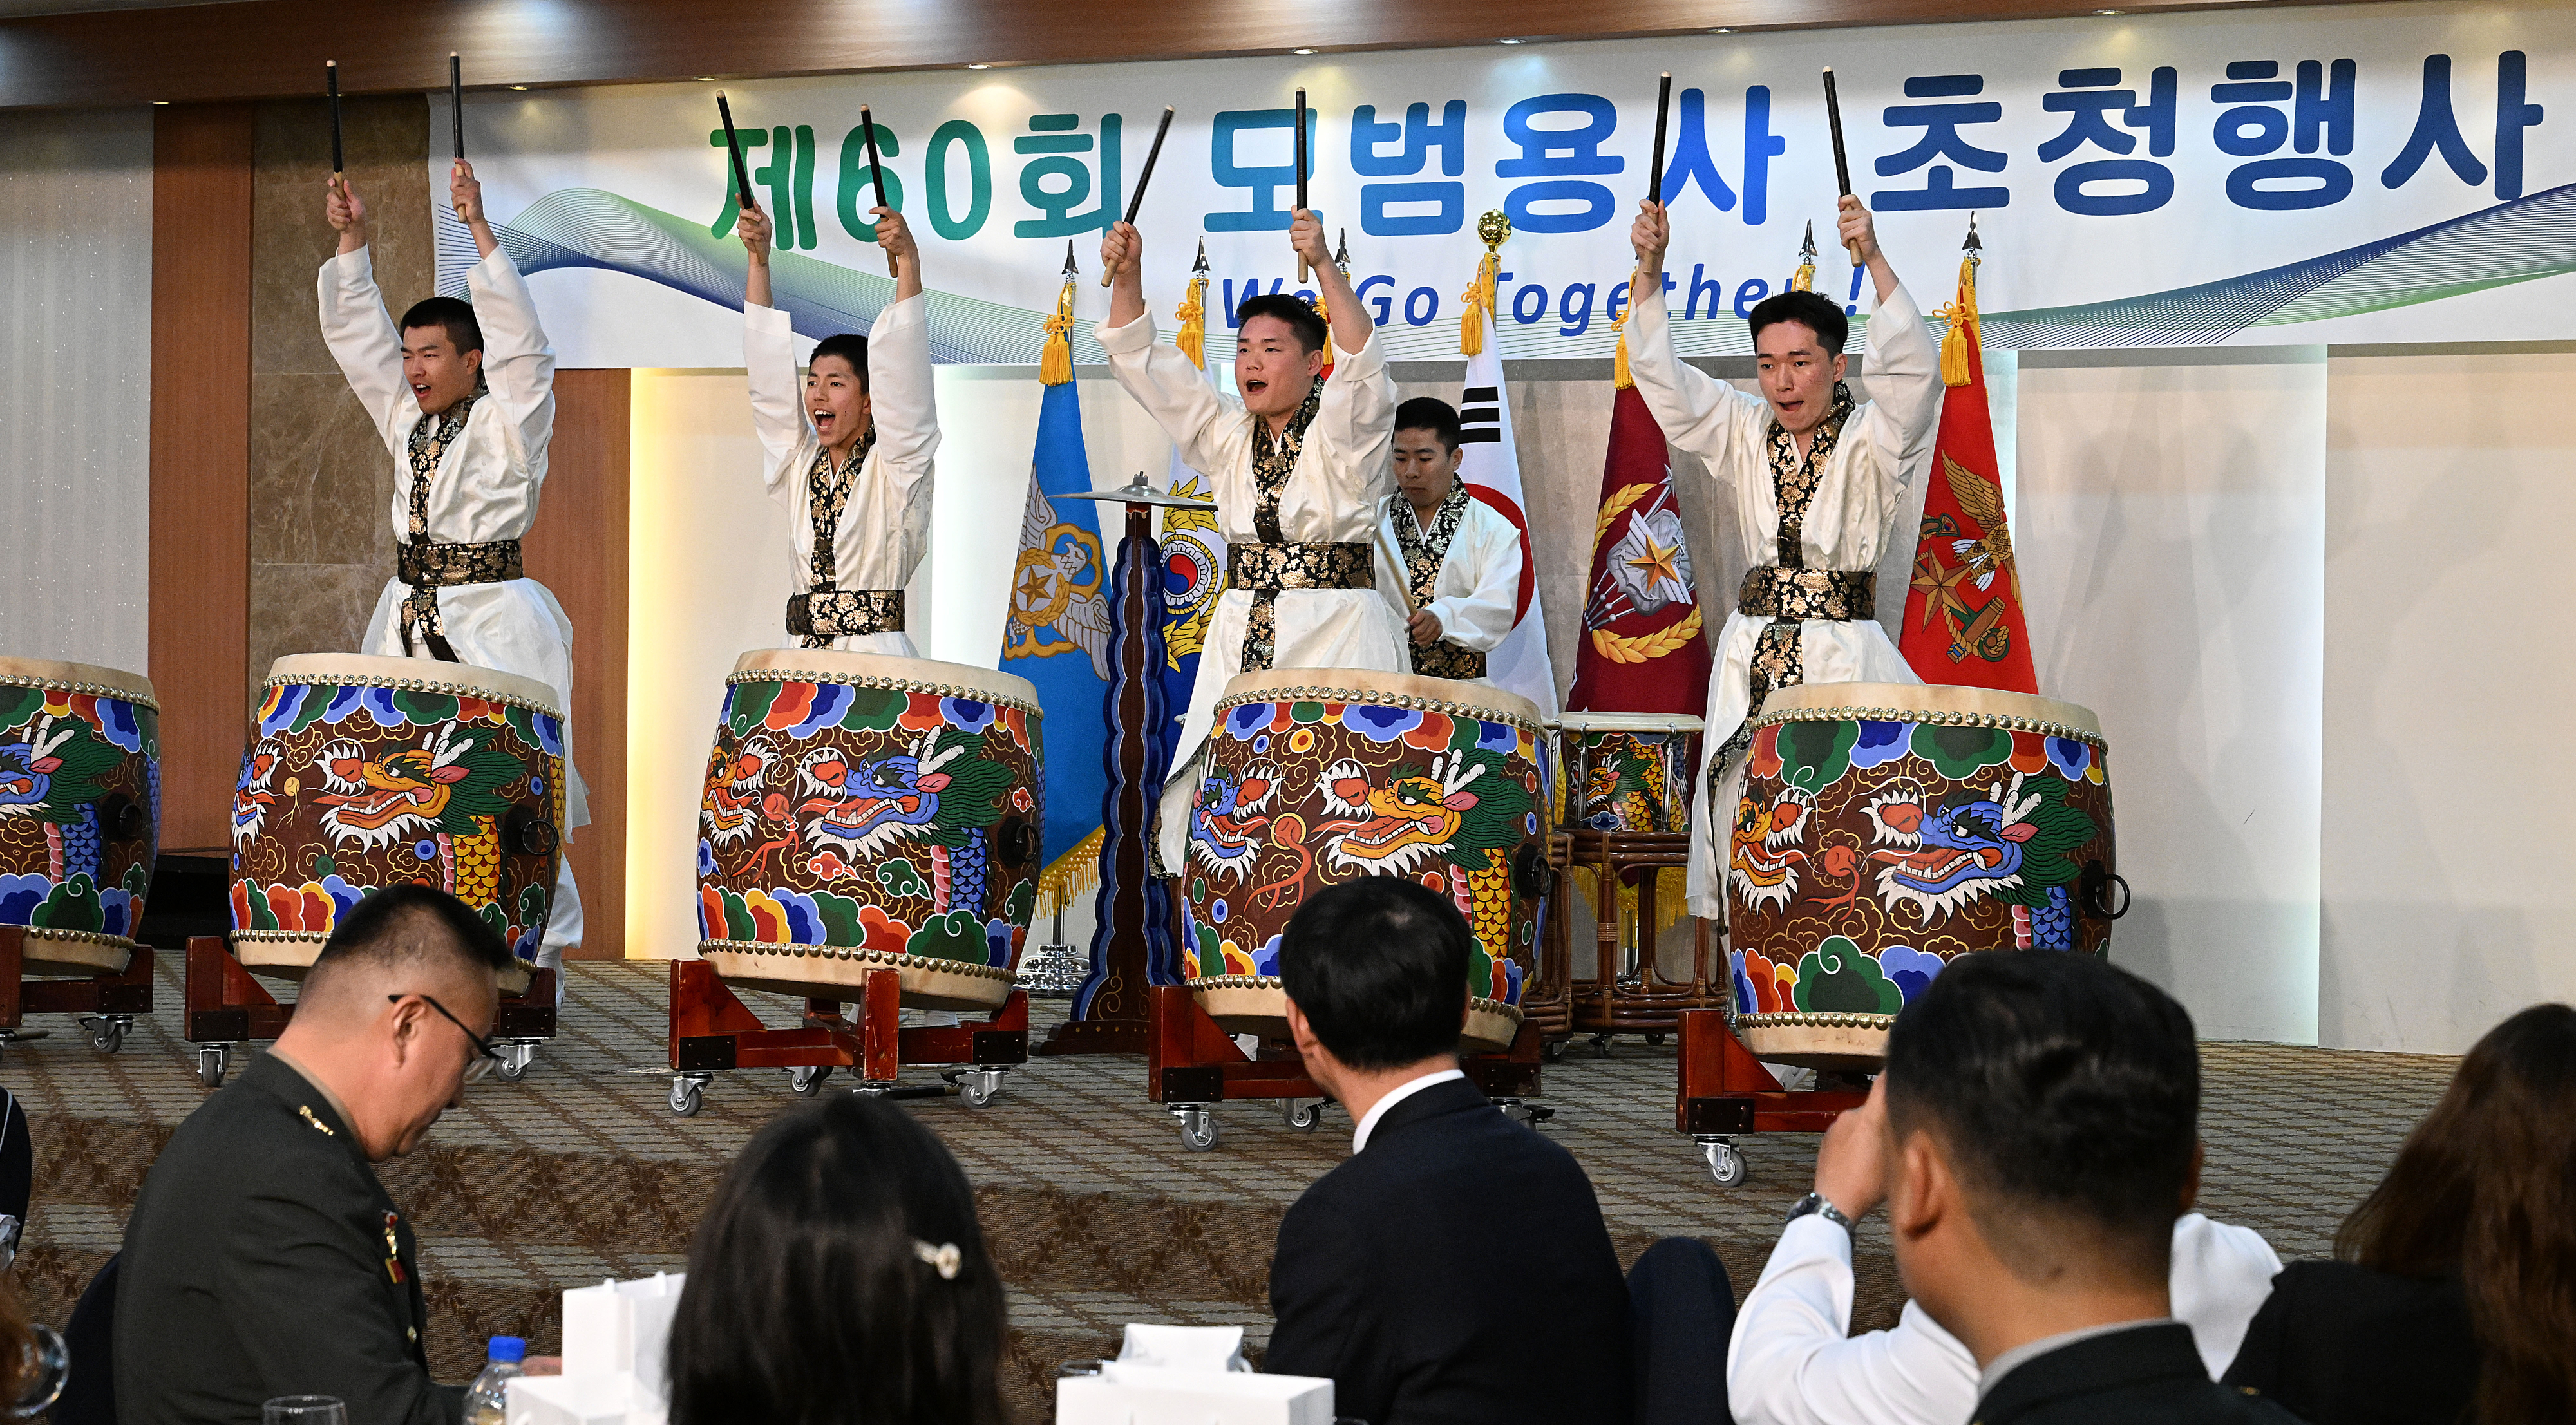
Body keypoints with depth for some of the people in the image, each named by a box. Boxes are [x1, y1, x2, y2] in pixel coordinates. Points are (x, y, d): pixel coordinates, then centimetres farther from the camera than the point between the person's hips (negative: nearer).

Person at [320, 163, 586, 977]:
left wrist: (478, 228, -19)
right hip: (409, 620, 6)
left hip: (495, 629, -6)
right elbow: (355, 335, 14)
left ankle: (542, 955, 0)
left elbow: (517, 334, -16)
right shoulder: (406, 420, 13)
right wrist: (351, 240, 5)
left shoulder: (510, 421, -4)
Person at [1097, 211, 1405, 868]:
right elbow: (1143, 364, 12)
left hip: (1338, 645, -5)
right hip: (1240, 648, 5)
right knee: (1193, 823, -3)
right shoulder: (1225, 434, 14)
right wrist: (1127, 278, -3)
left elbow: (1360, 361, -21)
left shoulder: (1342, 431, -2)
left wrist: (1323, 265, -33)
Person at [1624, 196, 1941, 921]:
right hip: (1752, 654, 4)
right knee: (1739, 814, -2)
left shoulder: (1870, 439, -2)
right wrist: (1649, 274, -11)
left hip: (1844, 653, -4)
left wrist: (1874, 261, -29)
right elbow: (1663, 379, 3)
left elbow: (1913, 371, -19)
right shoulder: (1745, 431, 10)